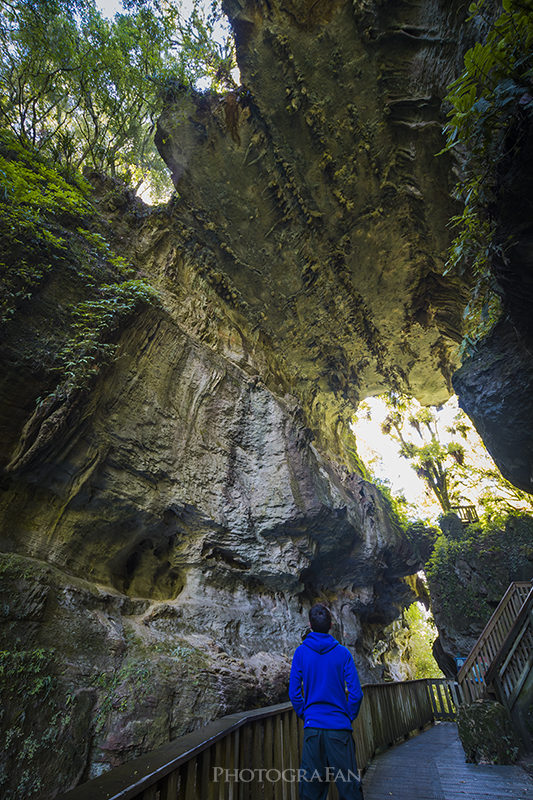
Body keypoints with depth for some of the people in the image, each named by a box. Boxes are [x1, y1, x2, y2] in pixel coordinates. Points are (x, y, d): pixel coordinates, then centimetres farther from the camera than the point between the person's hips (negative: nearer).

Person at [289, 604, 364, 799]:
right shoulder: (342, 653, -7)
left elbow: (294, 692, -4)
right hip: (340, 727, -1)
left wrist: (305, 716, 10)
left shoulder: (301, 652, -5)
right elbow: (355, 693, -7)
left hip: (312, 727, 1)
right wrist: (349, 718, 9)